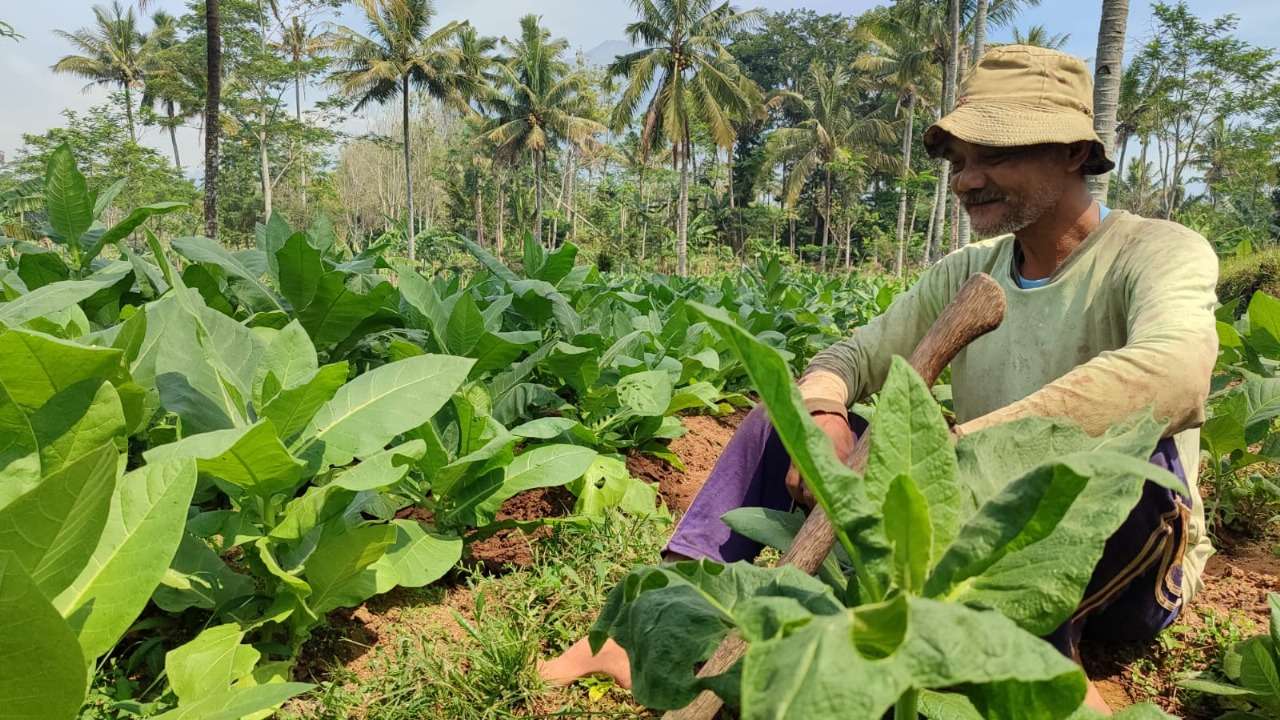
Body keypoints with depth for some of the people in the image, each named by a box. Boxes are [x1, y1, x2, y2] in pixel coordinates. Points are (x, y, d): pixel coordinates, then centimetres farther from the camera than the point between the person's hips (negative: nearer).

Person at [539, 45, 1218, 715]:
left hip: (1122, 565, -4)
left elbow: (1175, 373, -36)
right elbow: (851, 356, 0)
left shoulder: (1160, 252, -14)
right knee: (779, 417, -4)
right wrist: (824, 415, -24)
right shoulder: (965, 273, 3)